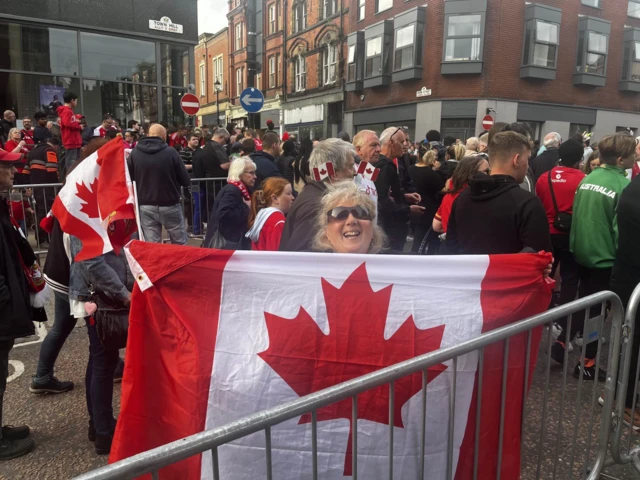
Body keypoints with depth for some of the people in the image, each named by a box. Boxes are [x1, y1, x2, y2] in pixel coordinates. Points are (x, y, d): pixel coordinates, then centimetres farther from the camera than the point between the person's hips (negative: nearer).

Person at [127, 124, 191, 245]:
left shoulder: (134, 153, -1)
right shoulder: (170, 152, -11)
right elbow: (186, 181, -7)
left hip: (145, 206, 3)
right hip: (170, 205, -3)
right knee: (180, 243, 11)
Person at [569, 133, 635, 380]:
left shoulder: (587, 179, 2)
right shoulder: (623, 186, -18)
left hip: (582, 252, 6)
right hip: (604, 255, -6)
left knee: (584, 301, 22)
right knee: (597, 308, 7)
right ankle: (586, 362, 17)